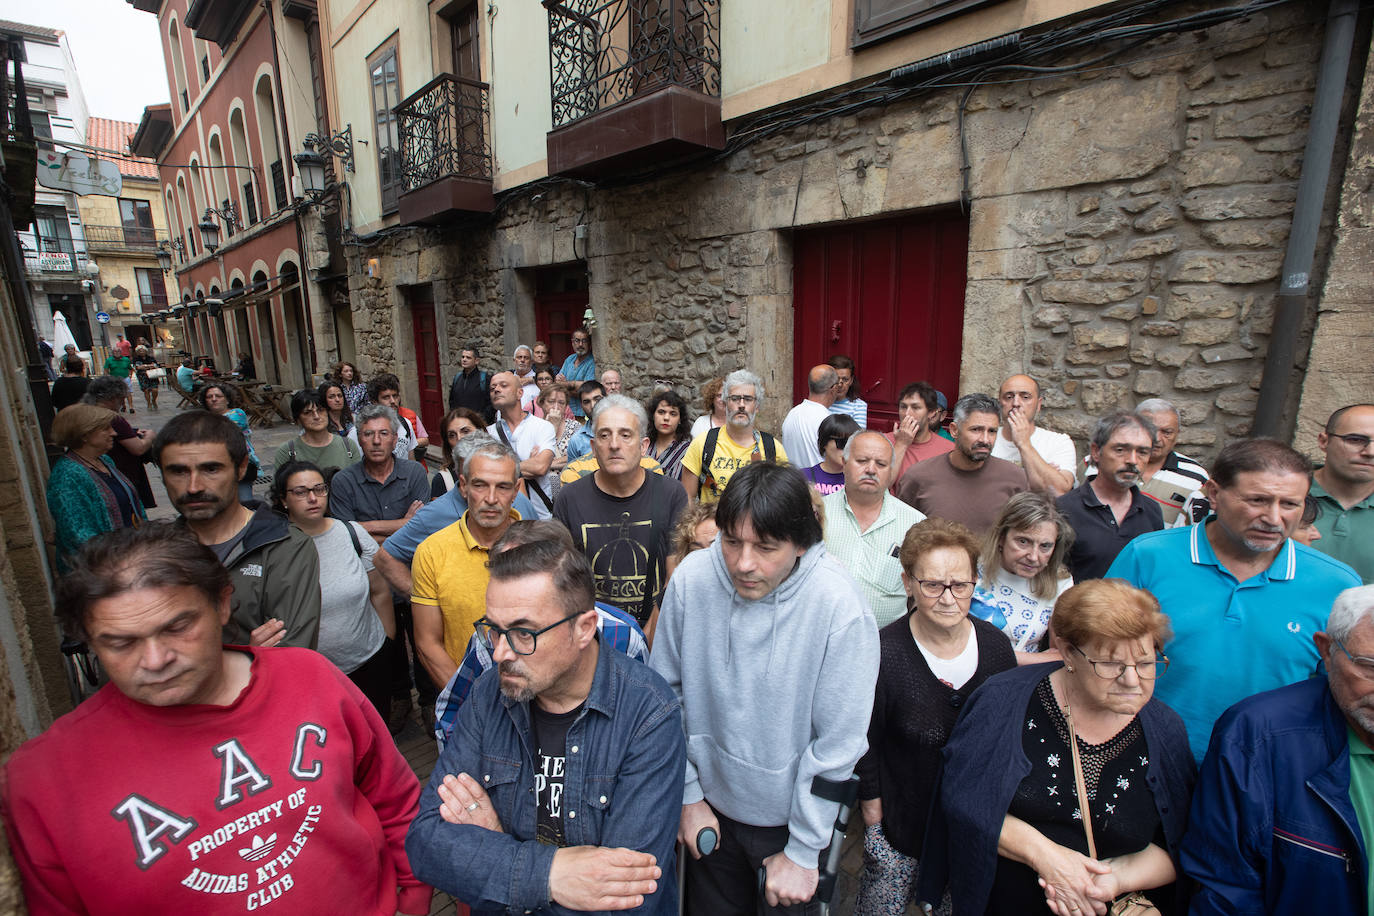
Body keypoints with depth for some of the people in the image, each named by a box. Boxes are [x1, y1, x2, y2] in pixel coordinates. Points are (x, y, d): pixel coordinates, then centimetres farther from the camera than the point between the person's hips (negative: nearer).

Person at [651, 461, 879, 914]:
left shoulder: (840, 606, -27)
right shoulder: (691, 578, -20)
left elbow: (837, 744, -18)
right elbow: (666, 692, -6)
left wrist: (803, 852, -10)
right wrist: (688, 794, -2)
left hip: (790, 817, -2)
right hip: (711, 806, 3)